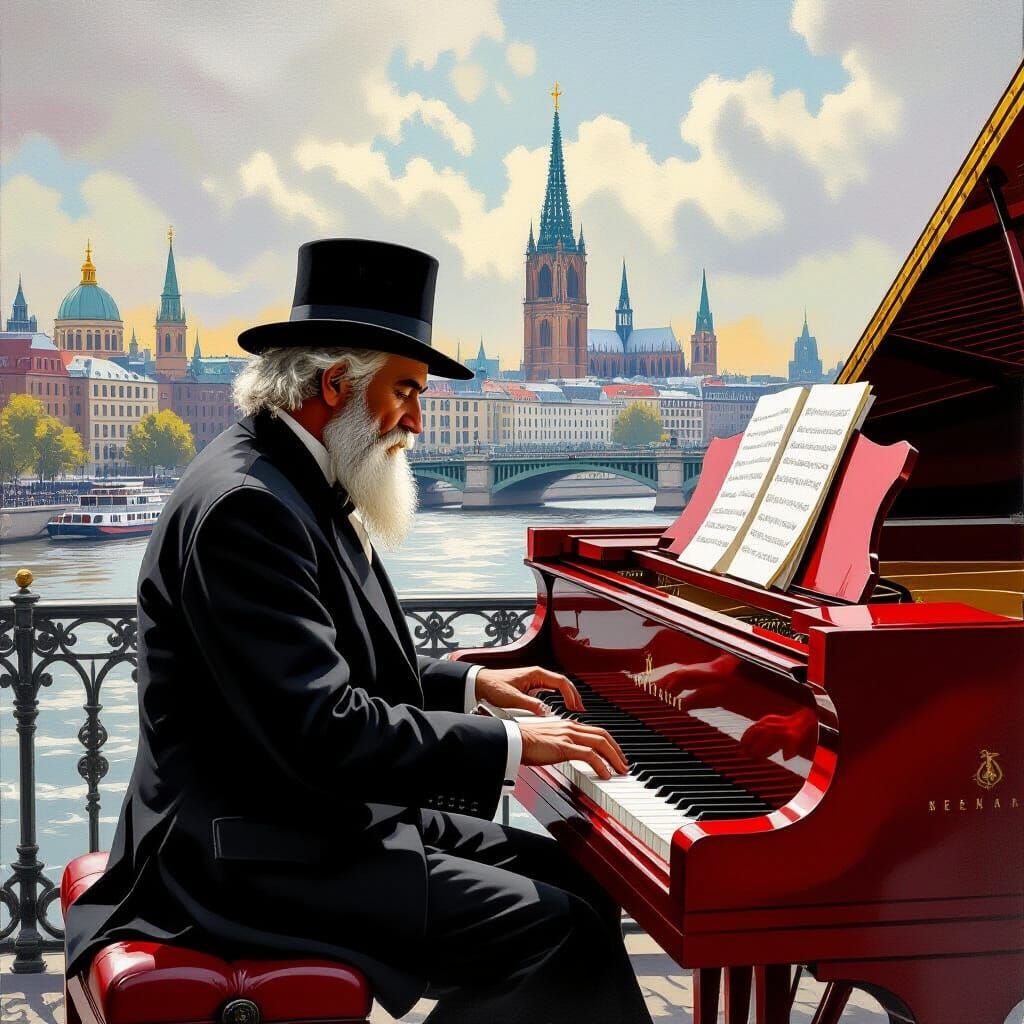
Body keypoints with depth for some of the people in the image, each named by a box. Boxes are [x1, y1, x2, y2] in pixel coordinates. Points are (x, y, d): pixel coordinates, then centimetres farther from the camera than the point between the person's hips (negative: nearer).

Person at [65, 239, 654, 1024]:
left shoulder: (303, 487, 12)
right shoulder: (244, 506, -21)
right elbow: (321, 730, -27)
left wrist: (469, 685, 14)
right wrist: (508, 744, -21)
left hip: (332, 814, 10)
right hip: (258, 854, -10)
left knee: (579, 882, 4)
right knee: (554, 928, -18)